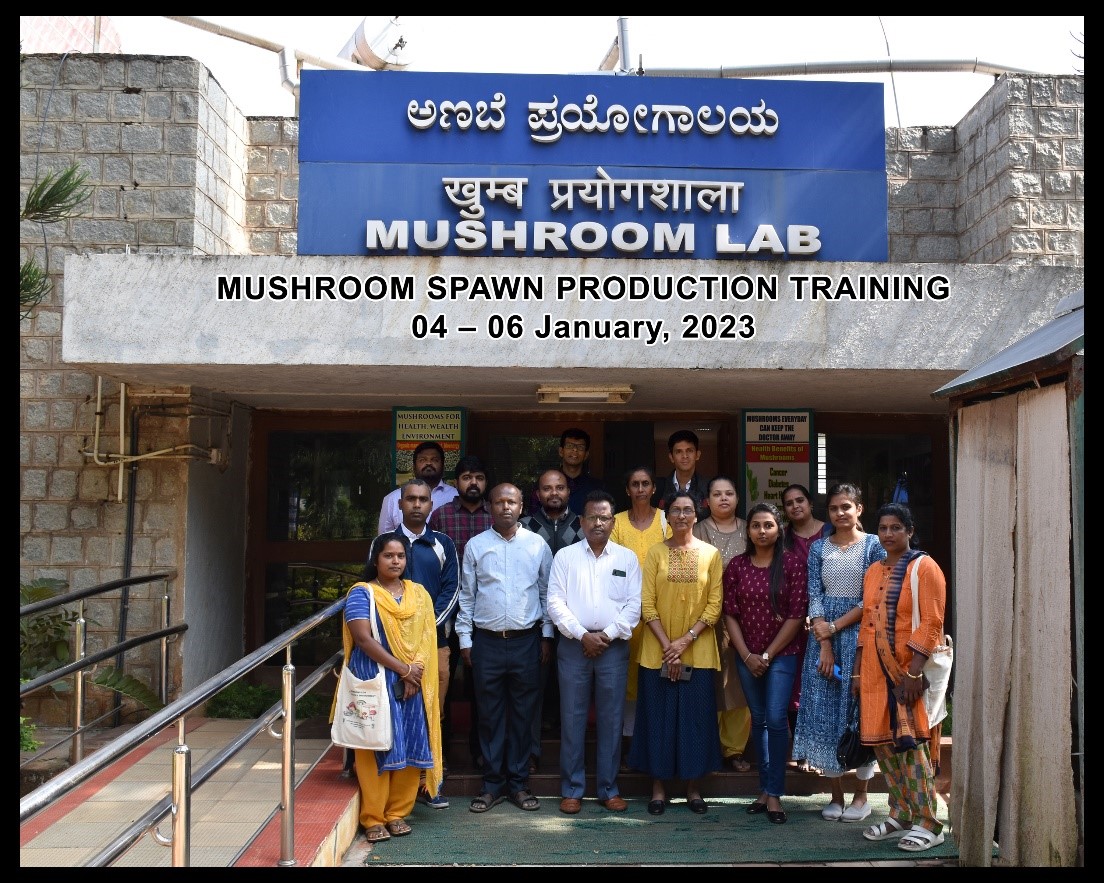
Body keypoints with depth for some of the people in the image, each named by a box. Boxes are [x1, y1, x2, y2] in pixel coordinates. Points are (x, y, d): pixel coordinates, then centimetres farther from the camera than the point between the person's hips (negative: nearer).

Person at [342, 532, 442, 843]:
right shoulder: (361, 593, -3)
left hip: (413, 683, 4)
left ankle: (398, 813, 15)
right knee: (378, 744, -3)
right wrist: (402, 669, -15)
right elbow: (363, 638, -13)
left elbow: (427, 637, 4)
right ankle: (373, 818, 7)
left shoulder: (419, 594, 11)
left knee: (410, 745, 3)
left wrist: (415, 674, -12)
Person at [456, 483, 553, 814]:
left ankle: (518, 783, 19)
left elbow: (547, 592, 8)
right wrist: (465, 638, 2)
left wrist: (547, 635, 5)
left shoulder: (538, 545, 3)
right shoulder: (475, 545, 3)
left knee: (523, 713, 7)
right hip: (486, 641, 0)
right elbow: (466, 595, 5)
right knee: (490, 714, 6)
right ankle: (492, 784, 17)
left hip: (526, 640, 0)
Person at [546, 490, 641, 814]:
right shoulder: (565, 556, 4)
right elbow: (555, 602, -2)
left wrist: (607, 635, -9)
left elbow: (634, 605, 1)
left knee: (611, 720, 6)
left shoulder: (627, 558, 7)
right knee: (572, 719, 3)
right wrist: (583, 635, -10)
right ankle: (571, 790, 14)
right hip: (574, 646, 0)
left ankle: (609, 789, 17)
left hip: (613, 647, 1)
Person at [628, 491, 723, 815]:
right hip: (658, 651, 0)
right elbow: (647, 604, -3)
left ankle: (693, 788, 18)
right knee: (659, 717, 4)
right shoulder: (655, 553, 1)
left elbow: (714, 605, -2)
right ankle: (658, 787, 15)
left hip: (698, 652, 0)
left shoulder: (711, 554, 2)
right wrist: (667, 645, -11)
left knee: (695, 718, 5)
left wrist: (686, 640, -12)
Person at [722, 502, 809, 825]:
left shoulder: (792, 563, -5)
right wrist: (747, 655, -6)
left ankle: (774, 794, 1)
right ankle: (764, 789, 19)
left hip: (781, 654, -3)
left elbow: (797, 614, -8)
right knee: (759, 719, 10)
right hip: (747, 655, 3)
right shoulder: (736, 565, 3)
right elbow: (730, 614, 3)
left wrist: (768, 655, -9)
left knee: (776, 719, -9)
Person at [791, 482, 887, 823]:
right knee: (824, 712, 3)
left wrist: (834, 627, -12)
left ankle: (861, 795, 15)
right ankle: (836, 795, 14)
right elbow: (814, 597, 1)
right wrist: (824, 645, -9)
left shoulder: (873, 546, -1)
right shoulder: (819, 548, 8)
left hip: (859, 633, -3)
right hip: (823, 636, 3)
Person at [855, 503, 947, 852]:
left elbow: (931, 623, -11)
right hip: (876, 671, 6)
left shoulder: (924, 567, -5)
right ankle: (900, 816, 19)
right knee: (883, 744, 8)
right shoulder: (873, 572, 15)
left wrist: (915, 671, -18)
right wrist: (858, 672, 12)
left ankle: (927, 824, 2)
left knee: (911, 743, -6)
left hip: (910, 670, -6)